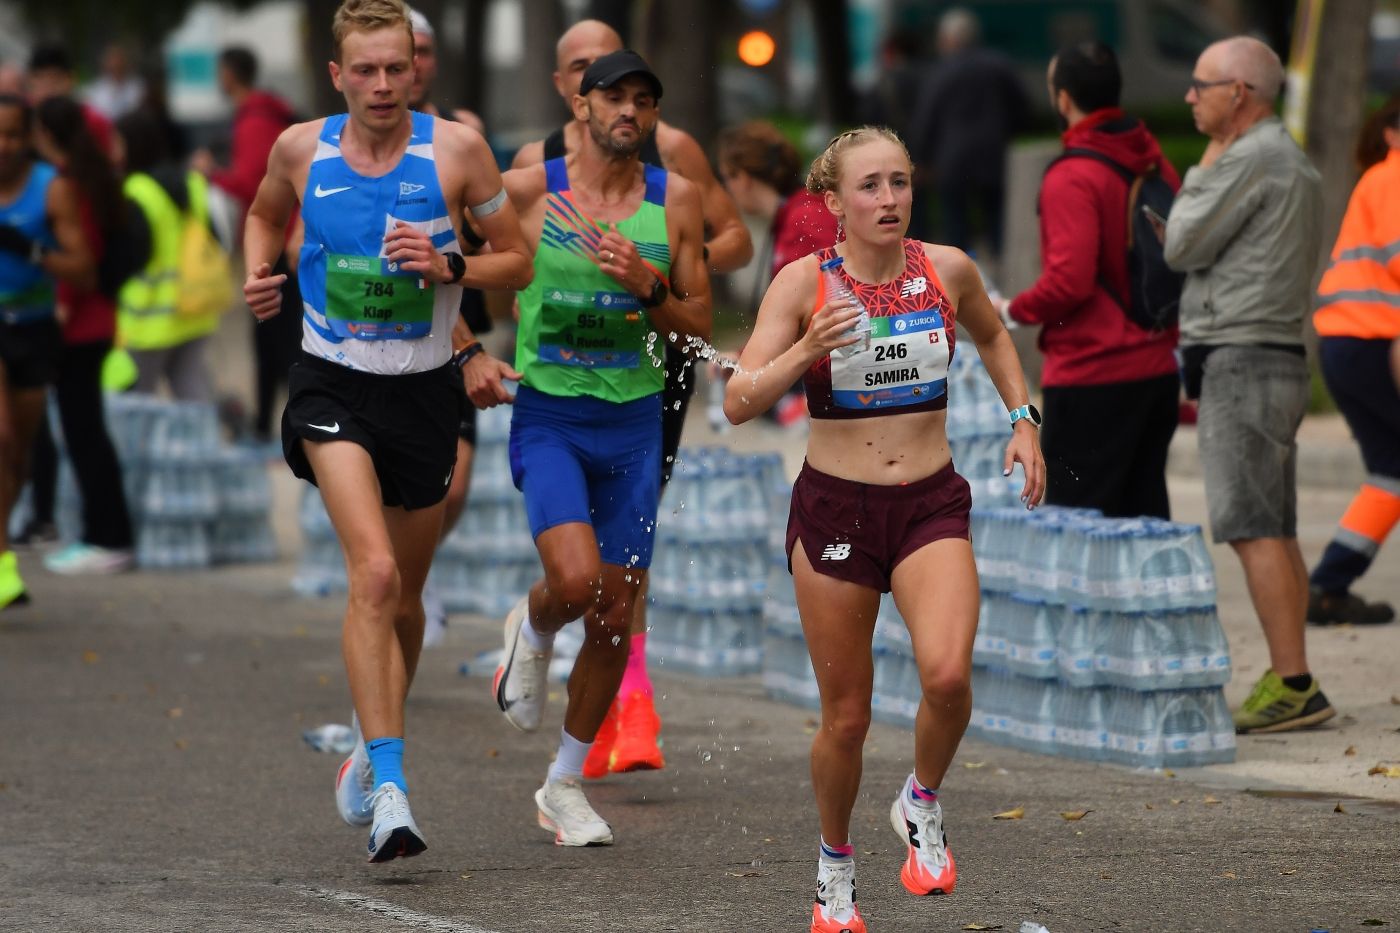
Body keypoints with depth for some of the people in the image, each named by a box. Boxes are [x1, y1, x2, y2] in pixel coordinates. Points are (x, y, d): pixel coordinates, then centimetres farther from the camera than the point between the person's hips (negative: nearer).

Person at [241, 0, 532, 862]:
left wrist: (448, 267, -17)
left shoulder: (456, 148, -6)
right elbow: (265, 215, 21)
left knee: (405, 598, 14)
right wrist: (259, 274, 1)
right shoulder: (301, 150, -2)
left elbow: (518, 261, 2)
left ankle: (370, 751, 41)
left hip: (425, 392, 2)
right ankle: (390, 789, -26)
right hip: (334, 387, -1)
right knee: (374, 573, -22)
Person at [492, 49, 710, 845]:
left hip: (634, 420, 3)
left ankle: (565, 785, 23)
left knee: (616, 617, 6)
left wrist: (648, 287, -14)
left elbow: (699, 322, 4)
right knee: (577, 580, -25)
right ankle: (533, 629, 13)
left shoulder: (674, 199, 1)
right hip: (548, 415, -3)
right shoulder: (527, 190, -5)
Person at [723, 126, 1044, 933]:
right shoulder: (805, 282, -8)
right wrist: (805, 352, -30)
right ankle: (836, 864, 30)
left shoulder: (947, 270, -1)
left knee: (948, 675, -24)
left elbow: (993, 334, 23)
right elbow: (739, 402, -14)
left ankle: (923, 804, 5)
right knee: (847, 716, 5)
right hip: (834, 507, -1)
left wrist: (1024, 420, 13)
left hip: (932, 504, 1)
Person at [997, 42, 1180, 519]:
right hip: (1157, 368, 8)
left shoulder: (1071, 178, -16)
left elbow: (1069, 281, -21)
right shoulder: (1157, 166, 9)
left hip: (1091, 377, -8)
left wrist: (1014, 310, -5)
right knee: (1144, 511, 12)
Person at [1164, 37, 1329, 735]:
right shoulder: (1295, 164, 18)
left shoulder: (1249, 161, -13)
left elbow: (1182, 248, -10)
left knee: (1251, 528, -12)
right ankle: (1288, 686, 9)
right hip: (1278, 357, 10)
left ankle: (1292, 685, -17)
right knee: (1275, 531, 9)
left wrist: (1202, 172, 3)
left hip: (1240, 358, -10)